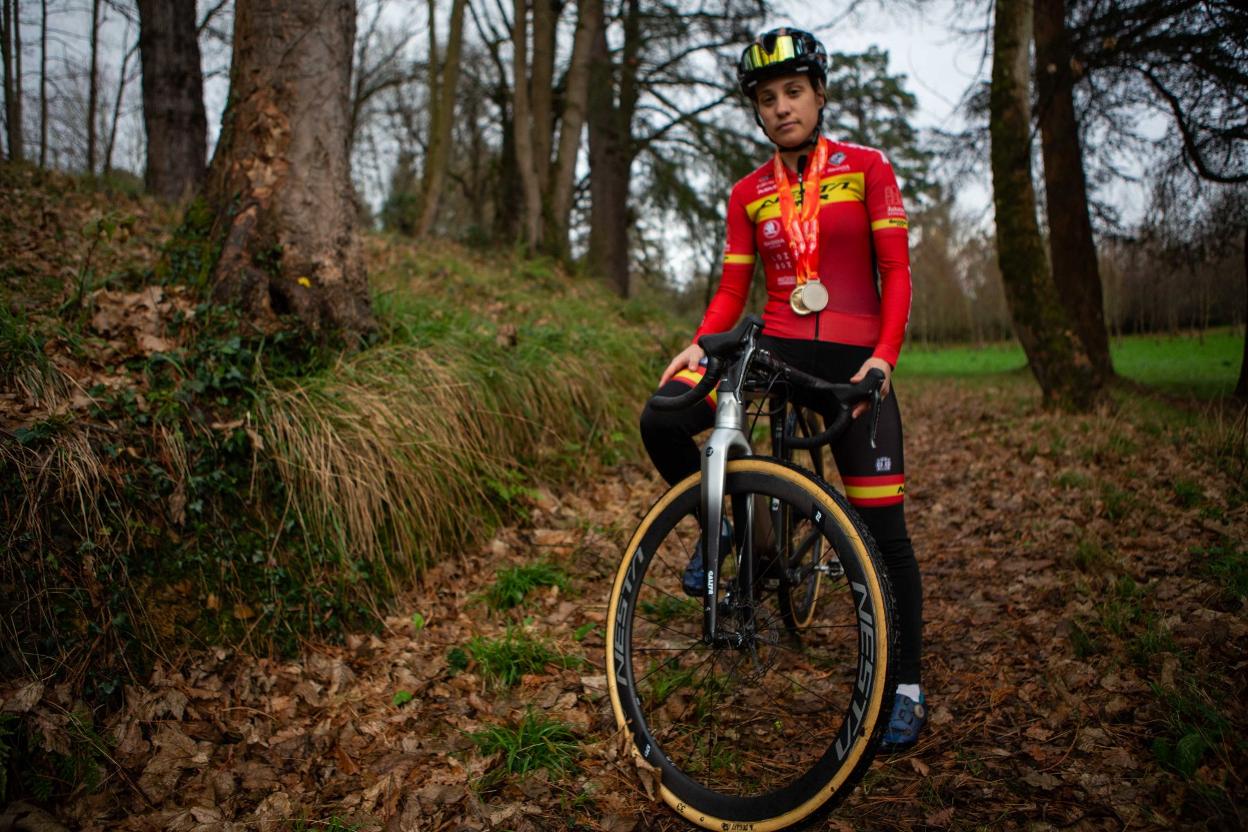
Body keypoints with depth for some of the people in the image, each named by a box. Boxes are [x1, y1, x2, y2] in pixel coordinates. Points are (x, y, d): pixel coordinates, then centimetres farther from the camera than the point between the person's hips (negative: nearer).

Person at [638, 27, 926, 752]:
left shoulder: (868, 169, 1)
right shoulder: (749, 195, 9)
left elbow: (897, 273, -4)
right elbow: (733, 290, 8)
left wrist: (883, 357, -19)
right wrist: (699, 344, -12)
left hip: (853, 358, -2)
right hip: (777, 346, 3)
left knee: (883, 529, -5)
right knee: (661, 421, -24)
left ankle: (907, 687, 13)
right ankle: (718, 524, 4)